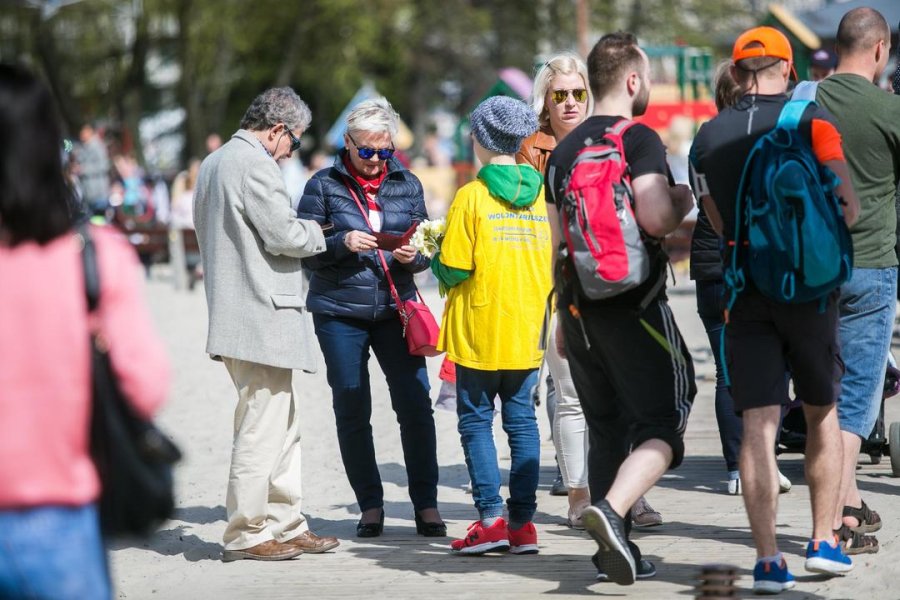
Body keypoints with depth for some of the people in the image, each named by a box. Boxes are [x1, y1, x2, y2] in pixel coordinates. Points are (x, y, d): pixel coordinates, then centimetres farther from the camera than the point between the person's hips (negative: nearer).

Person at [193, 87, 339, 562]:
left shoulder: (213, 163, 18)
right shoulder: (255, 165, -14)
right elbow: (283, 235, -19)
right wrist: (318, 232, 2)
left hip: (233, 311, 10)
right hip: (263, 315, -10)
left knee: (283, 425, 16)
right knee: (263, 426, -5)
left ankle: (285, 523, 20)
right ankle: (246, 534, -2)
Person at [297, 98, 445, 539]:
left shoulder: (407, 184, 9)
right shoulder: (324, 185, 2)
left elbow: (425, 248, 12)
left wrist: (413, 255, -11)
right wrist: (342, 242, -19)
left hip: (396, 308, 1)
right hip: (340, 313, -1)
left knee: (415, 405, -6)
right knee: (351, 411, 3)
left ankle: (426, 505, 2)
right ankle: (370, 506, 13)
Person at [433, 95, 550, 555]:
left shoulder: (471, 196, -11)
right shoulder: (540, 193, 2)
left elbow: (454, 270, -12)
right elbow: (551, 262, 7)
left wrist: (433, 257, 9)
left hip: (480, 331, -4)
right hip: (527, 328, 4)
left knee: (476, 419, 4)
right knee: (521, 419, 8)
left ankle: (491, 518, -1)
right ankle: (523, 522, 7)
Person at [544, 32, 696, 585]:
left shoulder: (564, 150, 13)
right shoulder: (640, 139, -9)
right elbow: (657, 219, -23)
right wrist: (683, 201, -1)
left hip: (578, 307, 7)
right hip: (634, 305, -7)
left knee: (607, 430, 14)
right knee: (663, 424, -4)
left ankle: (615, 548, 14)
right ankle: (612, 510, -26)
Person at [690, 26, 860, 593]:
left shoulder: (708, 136, 6)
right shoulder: (811, 119, -5)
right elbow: (848, 205, -11)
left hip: (744, 288, 2)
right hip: (808, 286, -2)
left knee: (758, 425, 0)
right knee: (823, 414, 14)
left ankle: (768, 559, -6)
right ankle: (824, 541, 15)